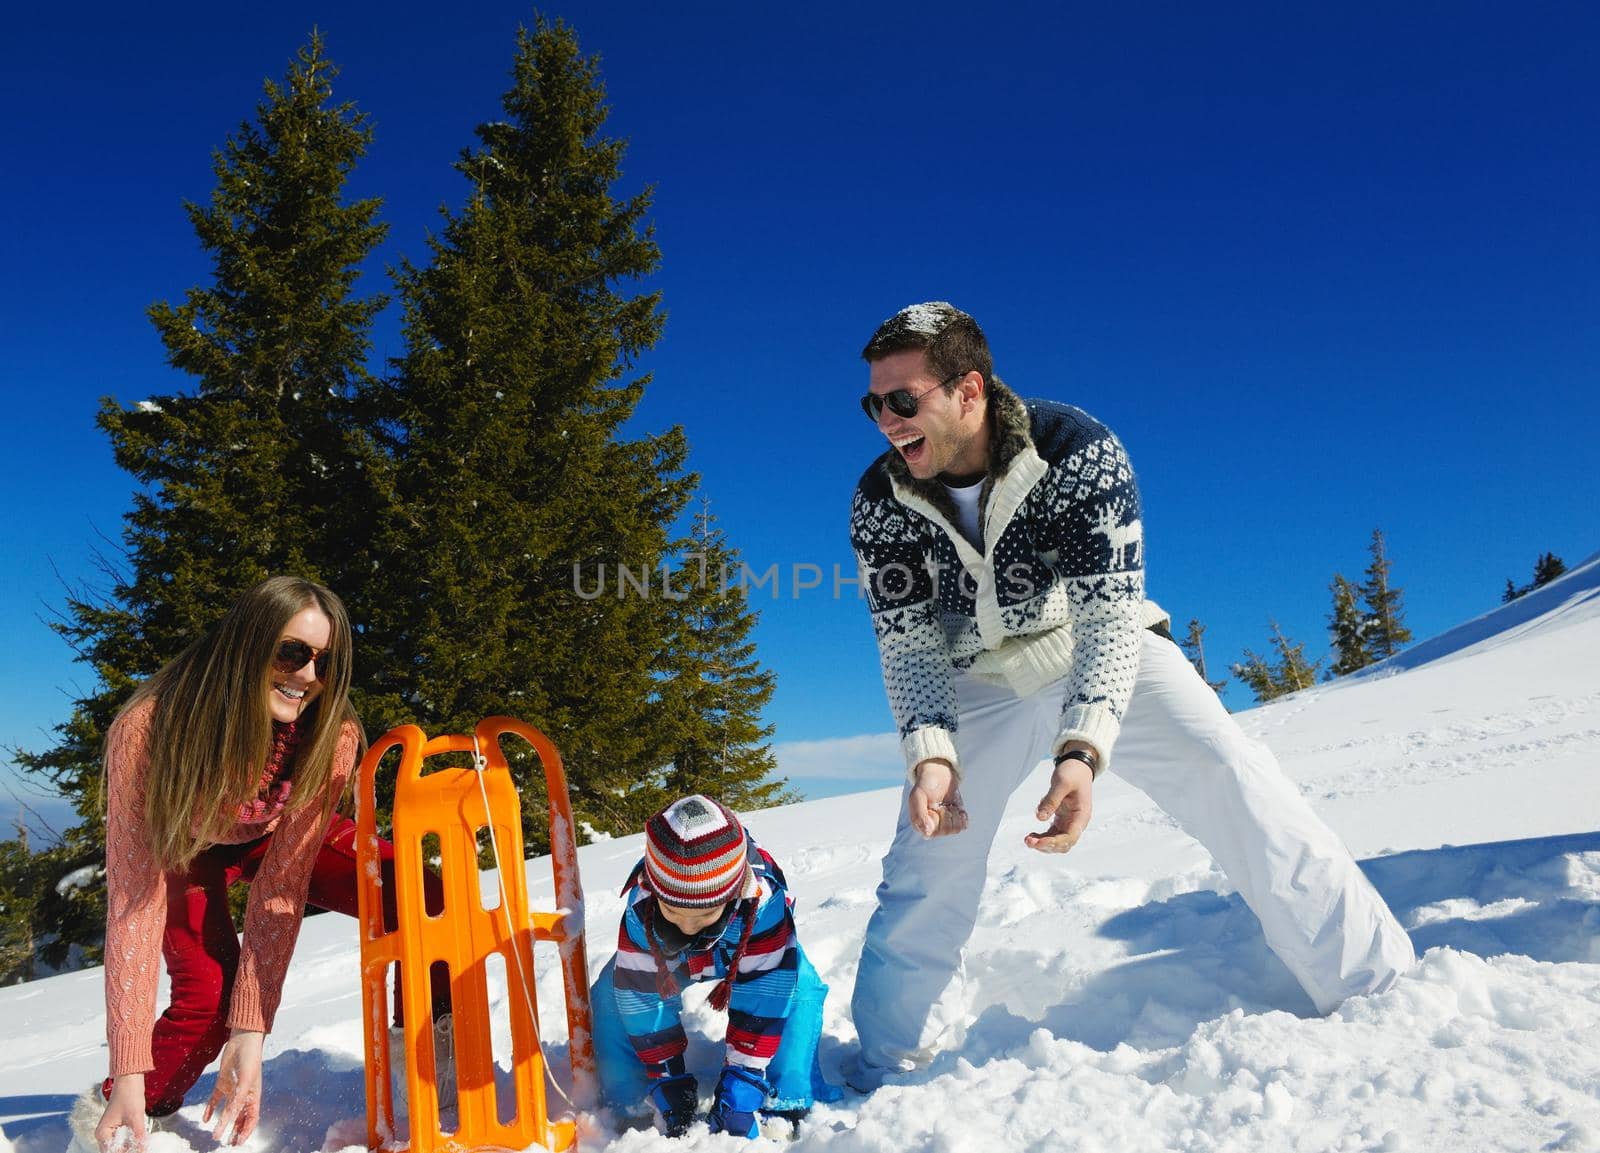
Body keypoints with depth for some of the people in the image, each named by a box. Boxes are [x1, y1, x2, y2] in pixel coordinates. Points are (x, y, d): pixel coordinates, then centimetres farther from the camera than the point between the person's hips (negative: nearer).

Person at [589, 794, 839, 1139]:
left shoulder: (763, 902, -44)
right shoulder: (639, 910, -38)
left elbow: (761, 997, -37)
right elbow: (643, 1000, -27)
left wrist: (739, 1087, -36)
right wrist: (669, 1082, -24)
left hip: (748, 953, -2)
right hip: (673, 958, 2)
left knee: (797, 989, -29)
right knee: (613, 996, -18)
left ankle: (787, 1103, -15)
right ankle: (624, 1101, 8)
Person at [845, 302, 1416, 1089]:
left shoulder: (1078, 451, -26)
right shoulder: (881, 503, -17)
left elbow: (1110, 613, -28)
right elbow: (906, 644, -13)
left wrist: (1083, 746, -41)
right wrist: (929, 750, -30)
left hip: (1103, 654, -2)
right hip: (980, 684, 2)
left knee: (1232, 781, -21)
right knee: (927, 868, -3)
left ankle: (1375, 984, -5)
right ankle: (891, 1069, 16)